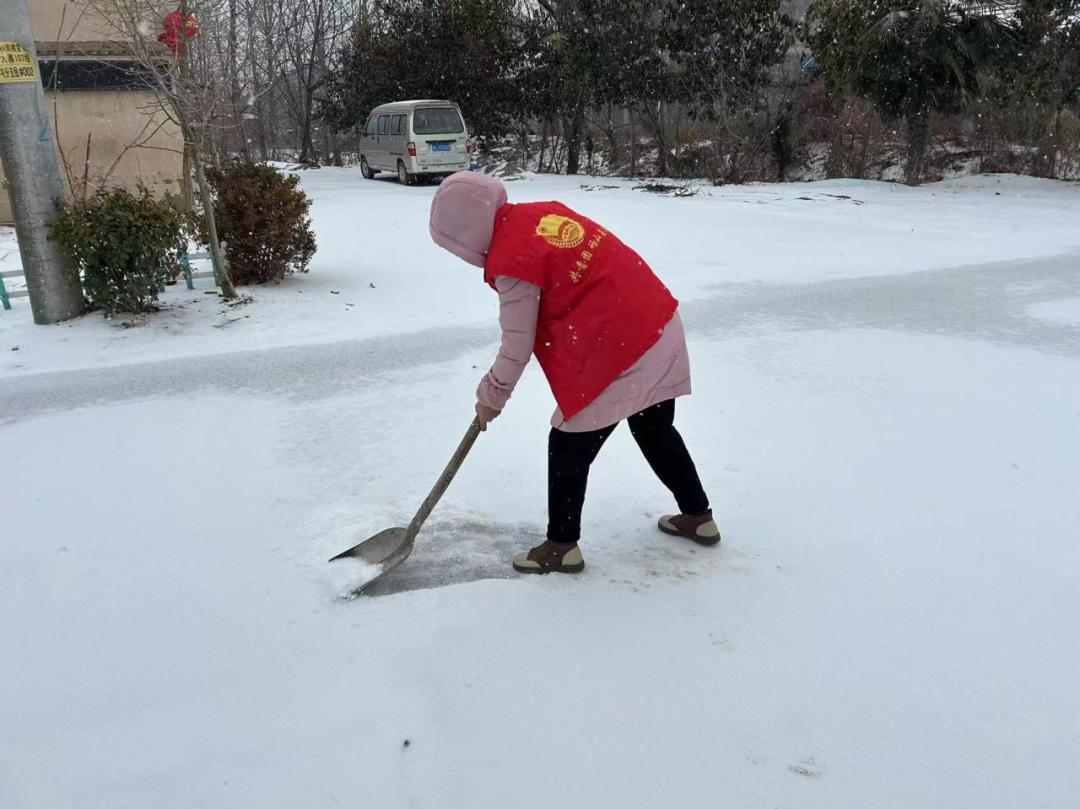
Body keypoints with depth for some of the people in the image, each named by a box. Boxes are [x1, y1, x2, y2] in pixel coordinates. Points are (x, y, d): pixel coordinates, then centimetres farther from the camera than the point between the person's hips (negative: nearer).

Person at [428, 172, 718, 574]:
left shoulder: (510, 262, -17)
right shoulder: (542, 211, 6)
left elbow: (517, 347, -10)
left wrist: (491, 396, 6)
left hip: (618, 354, -9)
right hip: (660, 323, 9)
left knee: (568, 447, 7)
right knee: (656, 430, 25)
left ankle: (562, 545, 20)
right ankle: (698, 515, 39)